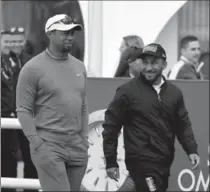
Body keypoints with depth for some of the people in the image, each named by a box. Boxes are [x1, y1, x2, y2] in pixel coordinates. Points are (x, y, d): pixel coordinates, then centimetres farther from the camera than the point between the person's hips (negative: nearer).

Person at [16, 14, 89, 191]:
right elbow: (23, 109, -6)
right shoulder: (33, 68, -4)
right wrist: (37, 143, -13)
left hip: (77, 146, 6)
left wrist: (84, 139, 10)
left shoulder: (79, 67, 15)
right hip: (48, 145, -6)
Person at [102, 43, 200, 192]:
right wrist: (111, 161, -5)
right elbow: (111, 126, -3)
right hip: (141, 161, -6)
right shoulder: (128, 91, -5)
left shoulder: (174, 93, 11)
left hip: (165, 163, 6)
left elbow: (183, 124, 15)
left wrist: (192, 150, -1)